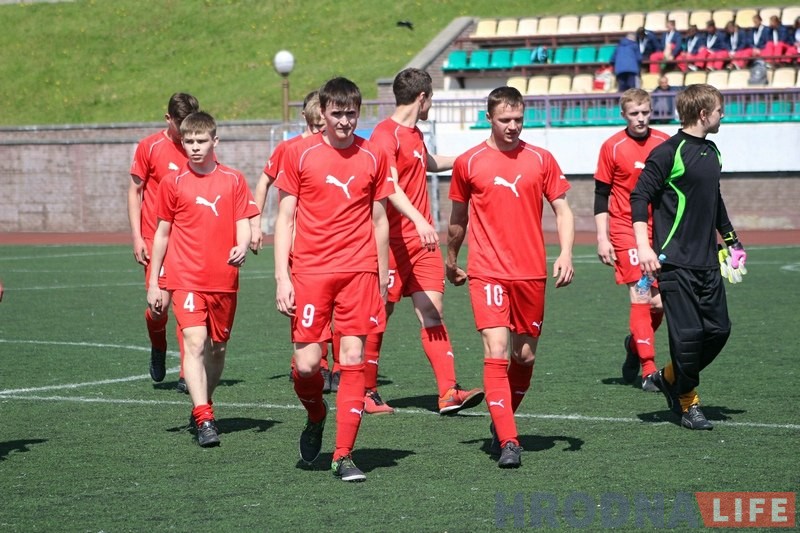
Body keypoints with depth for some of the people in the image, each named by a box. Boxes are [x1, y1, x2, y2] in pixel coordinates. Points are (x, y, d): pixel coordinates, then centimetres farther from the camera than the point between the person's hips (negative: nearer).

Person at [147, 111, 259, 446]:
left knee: (218, 347, 11)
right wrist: (154, 283, 9)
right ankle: (204, 419, -23)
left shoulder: (233, 180, 5)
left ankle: (203, 404, 32)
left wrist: (242, 247, -19)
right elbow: (162, 233, 9)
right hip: (186, 278, -2)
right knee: (195, 342, -17)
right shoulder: (173, 183, 3)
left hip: (224, 279, 2)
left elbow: (243, 224, 4)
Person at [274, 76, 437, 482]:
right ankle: (316, 416, 26)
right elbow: (284, 219, 3)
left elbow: (379, 220, 13)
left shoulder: (373, 157, 7)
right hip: (310, 269, -1)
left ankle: (343, 455, 1)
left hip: (359, 270, 1)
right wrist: (282, 277, -4)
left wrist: (383, 278, 12)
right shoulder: (300, 154, 2)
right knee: (306, 363, -6)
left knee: (353, 361, -5)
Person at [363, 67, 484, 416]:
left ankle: (448, 393, -10)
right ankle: (367, 392, 13)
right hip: (395, 240, -8)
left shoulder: (414, 134, 18)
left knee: (432, 311, -2)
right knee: (381, 313, 2)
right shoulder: (386, 134, -12)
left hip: (421, 240, 8)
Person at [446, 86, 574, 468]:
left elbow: (562, 210, 7)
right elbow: (458, 219, 15)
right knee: (496, 352, -15)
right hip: (487, 273, -2)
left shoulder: (541, 160, 5)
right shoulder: (468, 163, 3)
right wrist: (451, 262, 23)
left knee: (525, 357, 9)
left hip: (532, 274, 2)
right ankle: (507, 442, -18)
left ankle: (502, 422, 32)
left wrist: (565, 254, -8)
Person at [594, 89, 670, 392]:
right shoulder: (613, 147, -3)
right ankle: (648, 371, -9)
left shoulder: (665, 144, 5)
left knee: (659, 302, 2)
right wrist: (602, 238, -5)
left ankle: (635, 345, 31)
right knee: (640, 296, -12)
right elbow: (601, 195, 0)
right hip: (625, 229, -3)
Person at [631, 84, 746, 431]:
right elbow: (639, 196, -13)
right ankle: (688, 404, 9)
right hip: (675, 260, -8)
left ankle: (670, 378, 25)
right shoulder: (668, 153, -10)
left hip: (707, 260, 8)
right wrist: (643, 246, -22)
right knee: (688, 333, -7)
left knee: (718, 330, 4)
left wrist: (731, 240, 33)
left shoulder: (711, 152, 15)